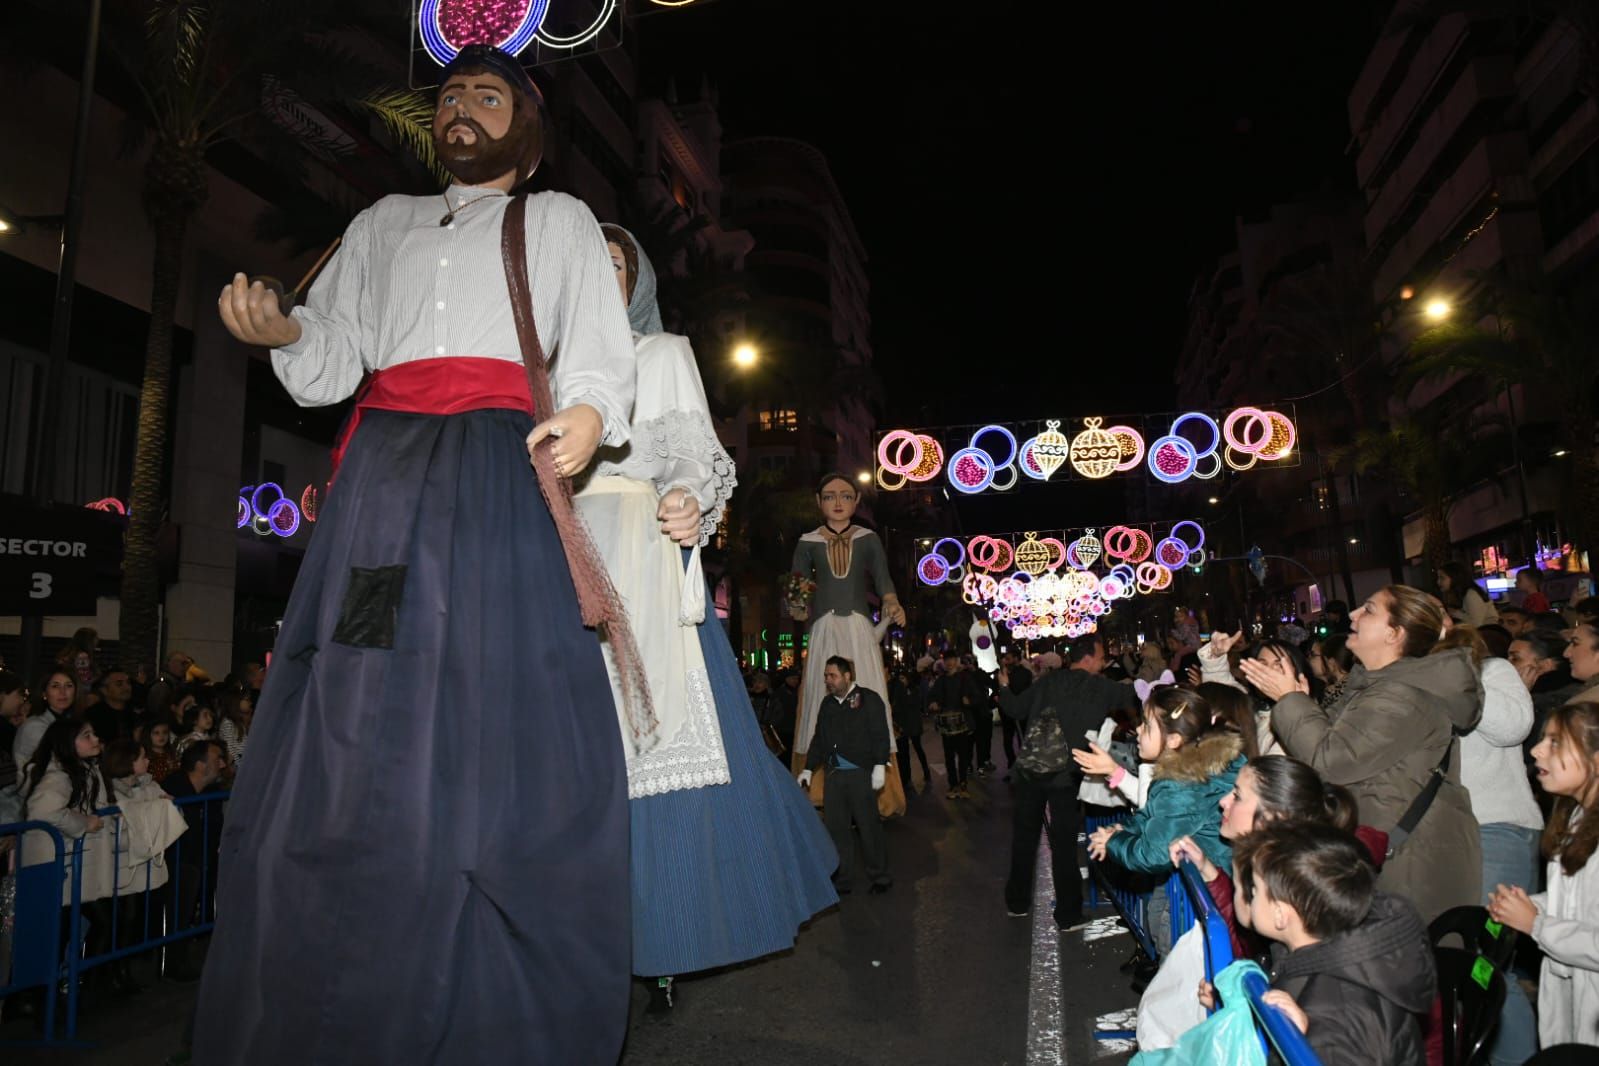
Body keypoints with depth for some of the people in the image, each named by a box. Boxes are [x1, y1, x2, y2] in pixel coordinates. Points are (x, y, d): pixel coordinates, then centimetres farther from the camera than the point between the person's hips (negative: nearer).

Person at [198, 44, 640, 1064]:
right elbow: (331, 361, 21)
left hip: (500, 472, -3)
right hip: (385, 474, 3)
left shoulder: (558, 219, 22)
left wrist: (588, 416, -13)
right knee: (353, 742, -3)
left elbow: (602, 355, 9)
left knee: (509, 734, -11)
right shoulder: (384, 222, 30)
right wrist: (284, 331, -2)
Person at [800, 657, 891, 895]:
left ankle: (879, 877, 15)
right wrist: (808, 769, 18)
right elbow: (819, 739, 21)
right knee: (835, 827, 4)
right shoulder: (827, 703, 16)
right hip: (834, 774, 5)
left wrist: (880, 766, -14)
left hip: (861, 772, -5)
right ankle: (844, 879, 15)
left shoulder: (868, 699, -2)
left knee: (869, 825, 0)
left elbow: (880, 734, -6)